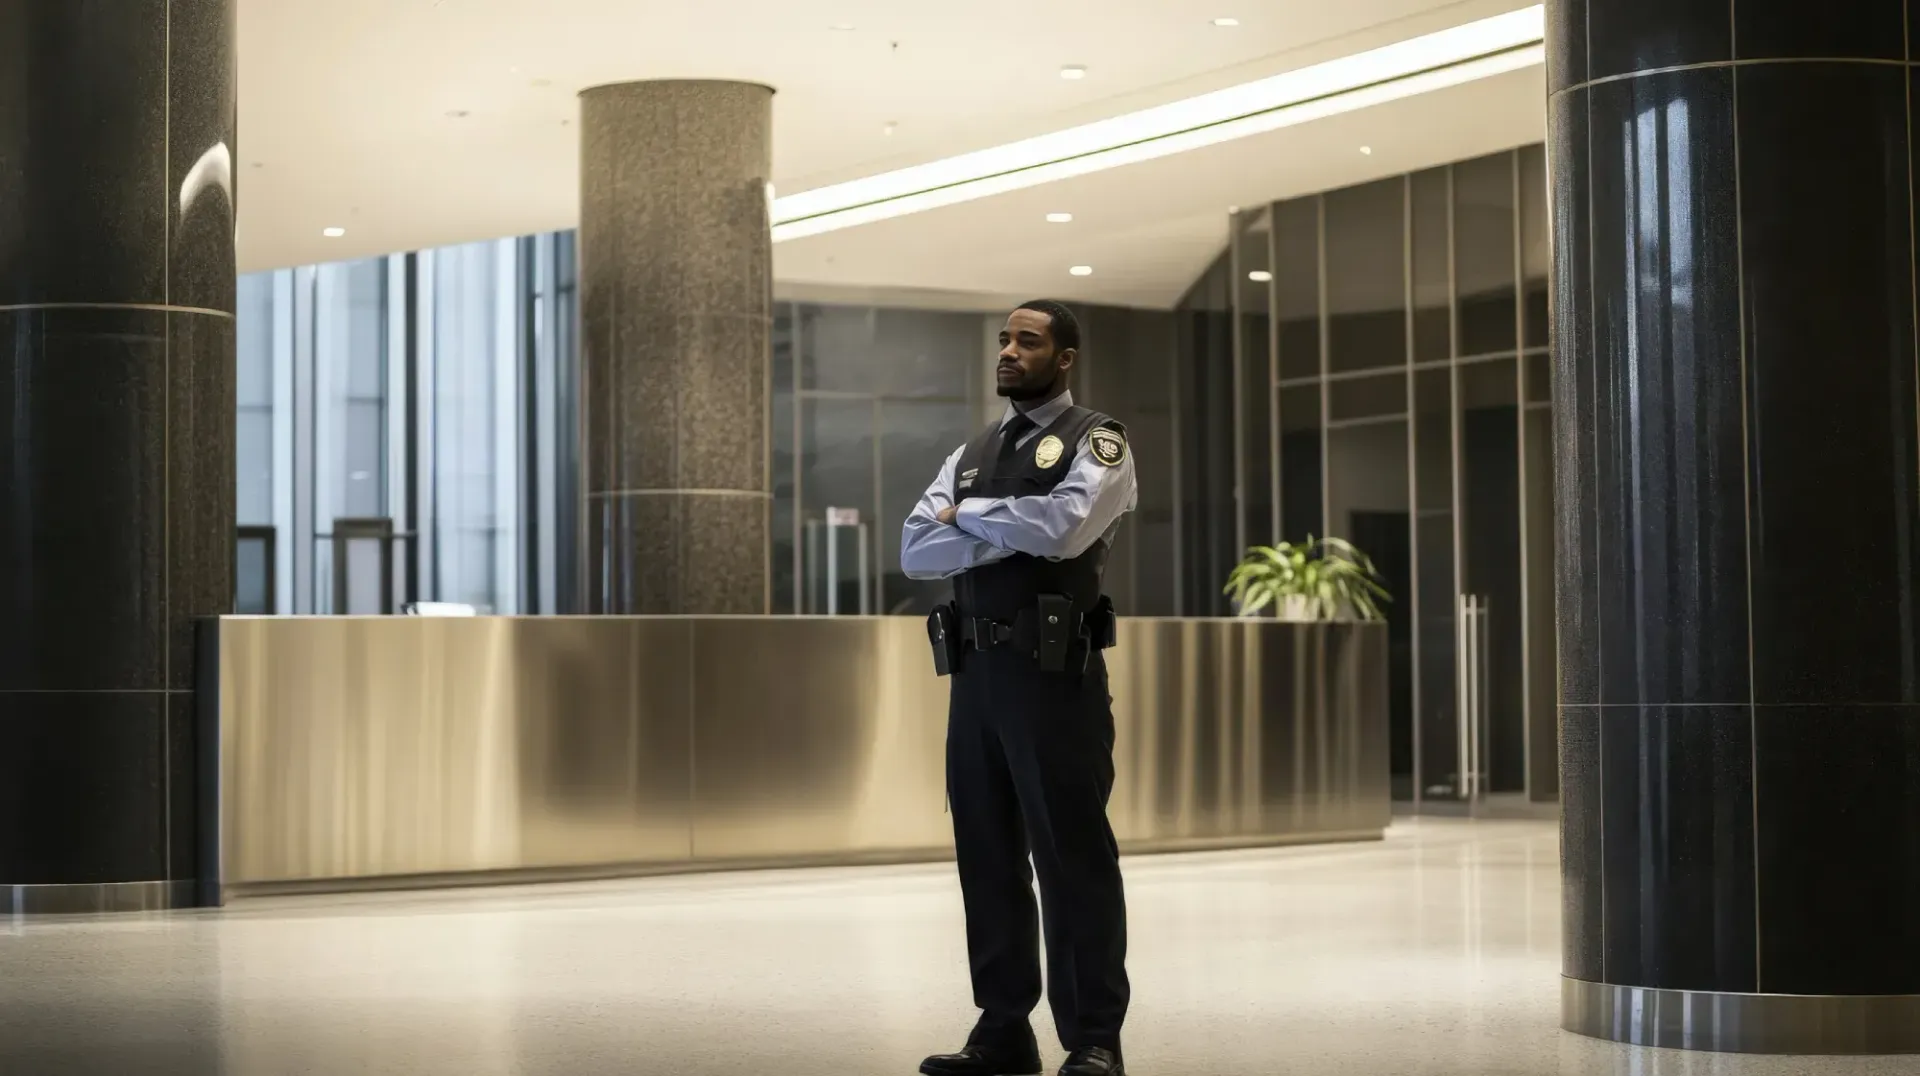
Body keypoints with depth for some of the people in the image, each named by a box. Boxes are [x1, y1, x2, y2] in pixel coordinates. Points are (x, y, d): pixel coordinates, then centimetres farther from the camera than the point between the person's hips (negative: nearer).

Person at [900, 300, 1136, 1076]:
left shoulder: (1097, 443, 1)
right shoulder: (970, 455, 18)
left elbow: (1064, 527, -19)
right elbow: (916, 552, 5)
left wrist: (968, 516, -4)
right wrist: (1011, 533, -8)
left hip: (1054, 675, -6)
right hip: (975, 673, 6)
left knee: (1072, 856, -5)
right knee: (987, 855, 8)